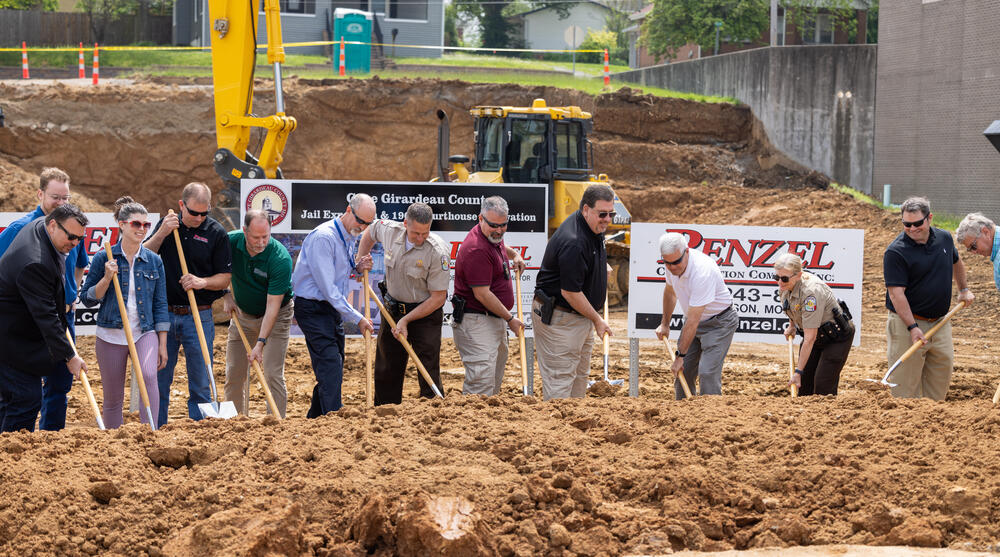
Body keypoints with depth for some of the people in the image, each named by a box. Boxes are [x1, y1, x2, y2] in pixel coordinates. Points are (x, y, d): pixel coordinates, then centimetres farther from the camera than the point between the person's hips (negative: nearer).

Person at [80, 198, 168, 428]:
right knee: (113, 398, 6)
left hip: (145, 332, 0)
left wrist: (162, 344, 5)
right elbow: (87, 299, 1)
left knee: (148, 374, -28)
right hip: (111, 336, 0)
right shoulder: (104, 258, -2)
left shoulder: (154, 261, 5)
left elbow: (160, 304, 8)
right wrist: (107, 278, -16)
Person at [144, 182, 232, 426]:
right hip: (164, 313, 2)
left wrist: (203, 282, -18)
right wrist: (161, 234, -11)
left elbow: (225, 278, 1)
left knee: (200, 383, 1)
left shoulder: (216, 233, -2)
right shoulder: (167, 224, 5)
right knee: (158, 379, 5)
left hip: (199, 316, -2)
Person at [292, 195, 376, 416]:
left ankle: (314, 421, 20)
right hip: (313, 308, -9)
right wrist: (357, 317, -18)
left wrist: (359, 269, -1)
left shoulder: (350, 238, 10)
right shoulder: (323, 237, -19)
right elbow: (327, 287, -21)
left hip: (334, 308, 9)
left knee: (334, 371, 10)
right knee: (330, 367, -16)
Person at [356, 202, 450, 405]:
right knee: (385, 371, 11)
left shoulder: (438, 252, -24)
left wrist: (406, 320, -19)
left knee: (428, 373, -10)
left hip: (425, 313, -5)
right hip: (393, 310, 5)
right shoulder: (390, 230, -11)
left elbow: (438, 297, -19)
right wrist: (361, 260, 5)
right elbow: (370, 231, 16)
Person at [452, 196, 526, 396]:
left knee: (495, 380, 16)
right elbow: (482, 295, -22)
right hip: (476, 322, -11)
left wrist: (514, 255, 22)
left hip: (495, 319, 11)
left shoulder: (493, 237, 10)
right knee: (482, 381, -18)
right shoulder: (476, 249, -22)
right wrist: (510, 318, -14)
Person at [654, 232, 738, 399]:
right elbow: (670, 291, 15)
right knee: (682, 371, 2)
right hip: (694, 319, 7)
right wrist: (665, 323, 20)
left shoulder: (702, 272, -35)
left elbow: (693, 320, -32)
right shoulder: (673, 265, -10)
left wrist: (680, 355, -29)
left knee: (707, 372, -20)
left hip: (719, 322, -7)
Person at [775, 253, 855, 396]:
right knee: (804, 384, 3)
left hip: (837, 336, -8)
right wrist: (792, 326, 11)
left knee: (823, 388, -14)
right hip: (818, 335, 8)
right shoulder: (786, 286, -11)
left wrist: (798, 371, -32)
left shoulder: (811, 292, -35)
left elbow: (810, 338, -34)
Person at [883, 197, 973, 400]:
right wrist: (913, 327, -25)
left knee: (943, 370, 10)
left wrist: (964, 289, 30)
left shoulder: (944, 238, 4)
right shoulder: (896, 251, -15)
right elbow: (896, 293, -19)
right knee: (906, 385, -5)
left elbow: (956, 261, 28)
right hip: (907, 323, -6)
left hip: (940, 321, 6)